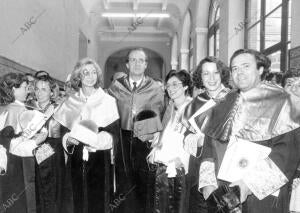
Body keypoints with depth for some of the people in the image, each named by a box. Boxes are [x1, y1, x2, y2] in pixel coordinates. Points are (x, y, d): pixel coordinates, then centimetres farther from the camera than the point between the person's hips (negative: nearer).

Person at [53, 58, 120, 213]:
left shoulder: (108, 100, 1)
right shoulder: (71, 101, 8)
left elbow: (113, 134, -3)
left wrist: (97, 141, -19)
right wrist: (68, 139, -9)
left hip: (100, 160, -2)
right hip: (77, 160, 2)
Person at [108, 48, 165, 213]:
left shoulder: (155, 89, 3)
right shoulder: (116, 87, 7)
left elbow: (158, 117, 1)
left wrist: (150, 133, -16)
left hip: (145, 142, -1)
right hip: (122, 141, 1)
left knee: (145, 185, 4)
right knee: (124, 185, 8)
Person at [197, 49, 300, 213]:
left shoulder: (278, 100, -5)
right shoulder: (227, 103, 9)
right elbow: (210, 142, 8)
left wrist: (249, 182, -19)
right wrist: (208, 181, -4)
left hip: (263, 193, -4)